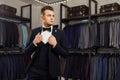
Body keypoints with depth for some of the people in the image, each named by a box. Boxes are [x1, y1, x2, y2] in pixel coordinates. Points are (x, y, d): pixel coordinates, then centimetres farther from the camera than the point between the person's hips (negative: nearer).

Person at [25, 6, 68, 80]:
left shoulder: (60, 33, -2)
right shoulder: (35, 31, 3)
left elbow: (66, 54, -3)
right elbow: (27, 52, 4)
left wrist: (55, 44, -17)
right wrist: (34, 43, -13)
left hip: (51, 72, 0)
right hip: (34, 71, 1)